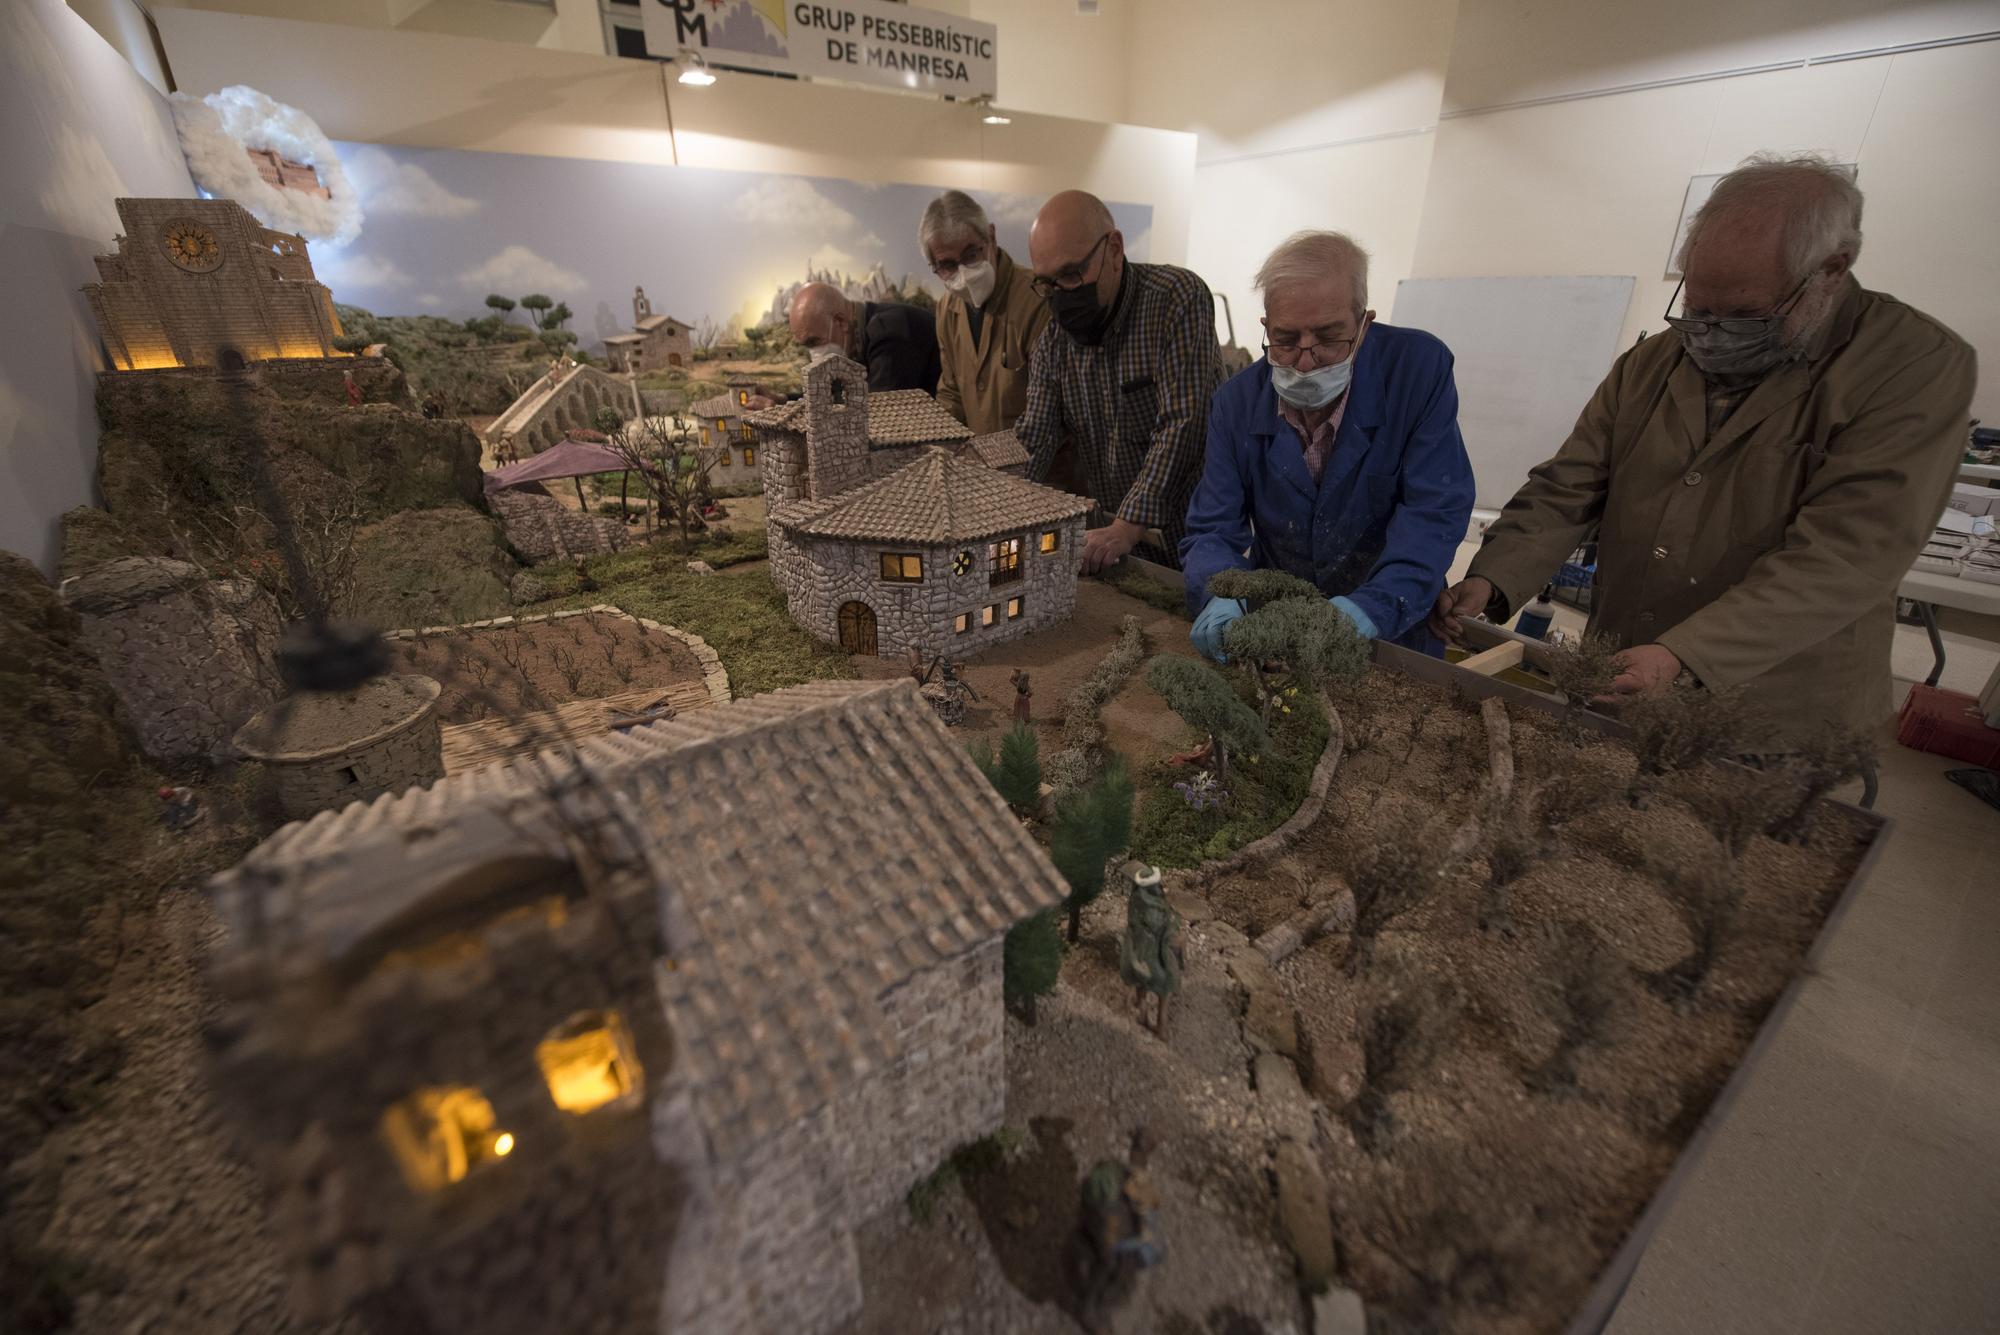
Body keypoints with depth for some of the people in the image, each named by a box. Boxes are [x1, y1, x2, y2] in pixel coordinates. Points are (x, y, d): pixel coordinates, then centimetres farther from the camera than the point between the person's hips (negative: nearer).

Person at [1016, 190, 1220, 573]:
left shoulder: (1179, 298, -12)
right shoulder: (1053, 340, 5)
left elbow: (1179, 427, -20)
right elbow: (1033, 439, -1)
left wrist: (1127, 529, -28)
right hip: (1110, 535, 4)